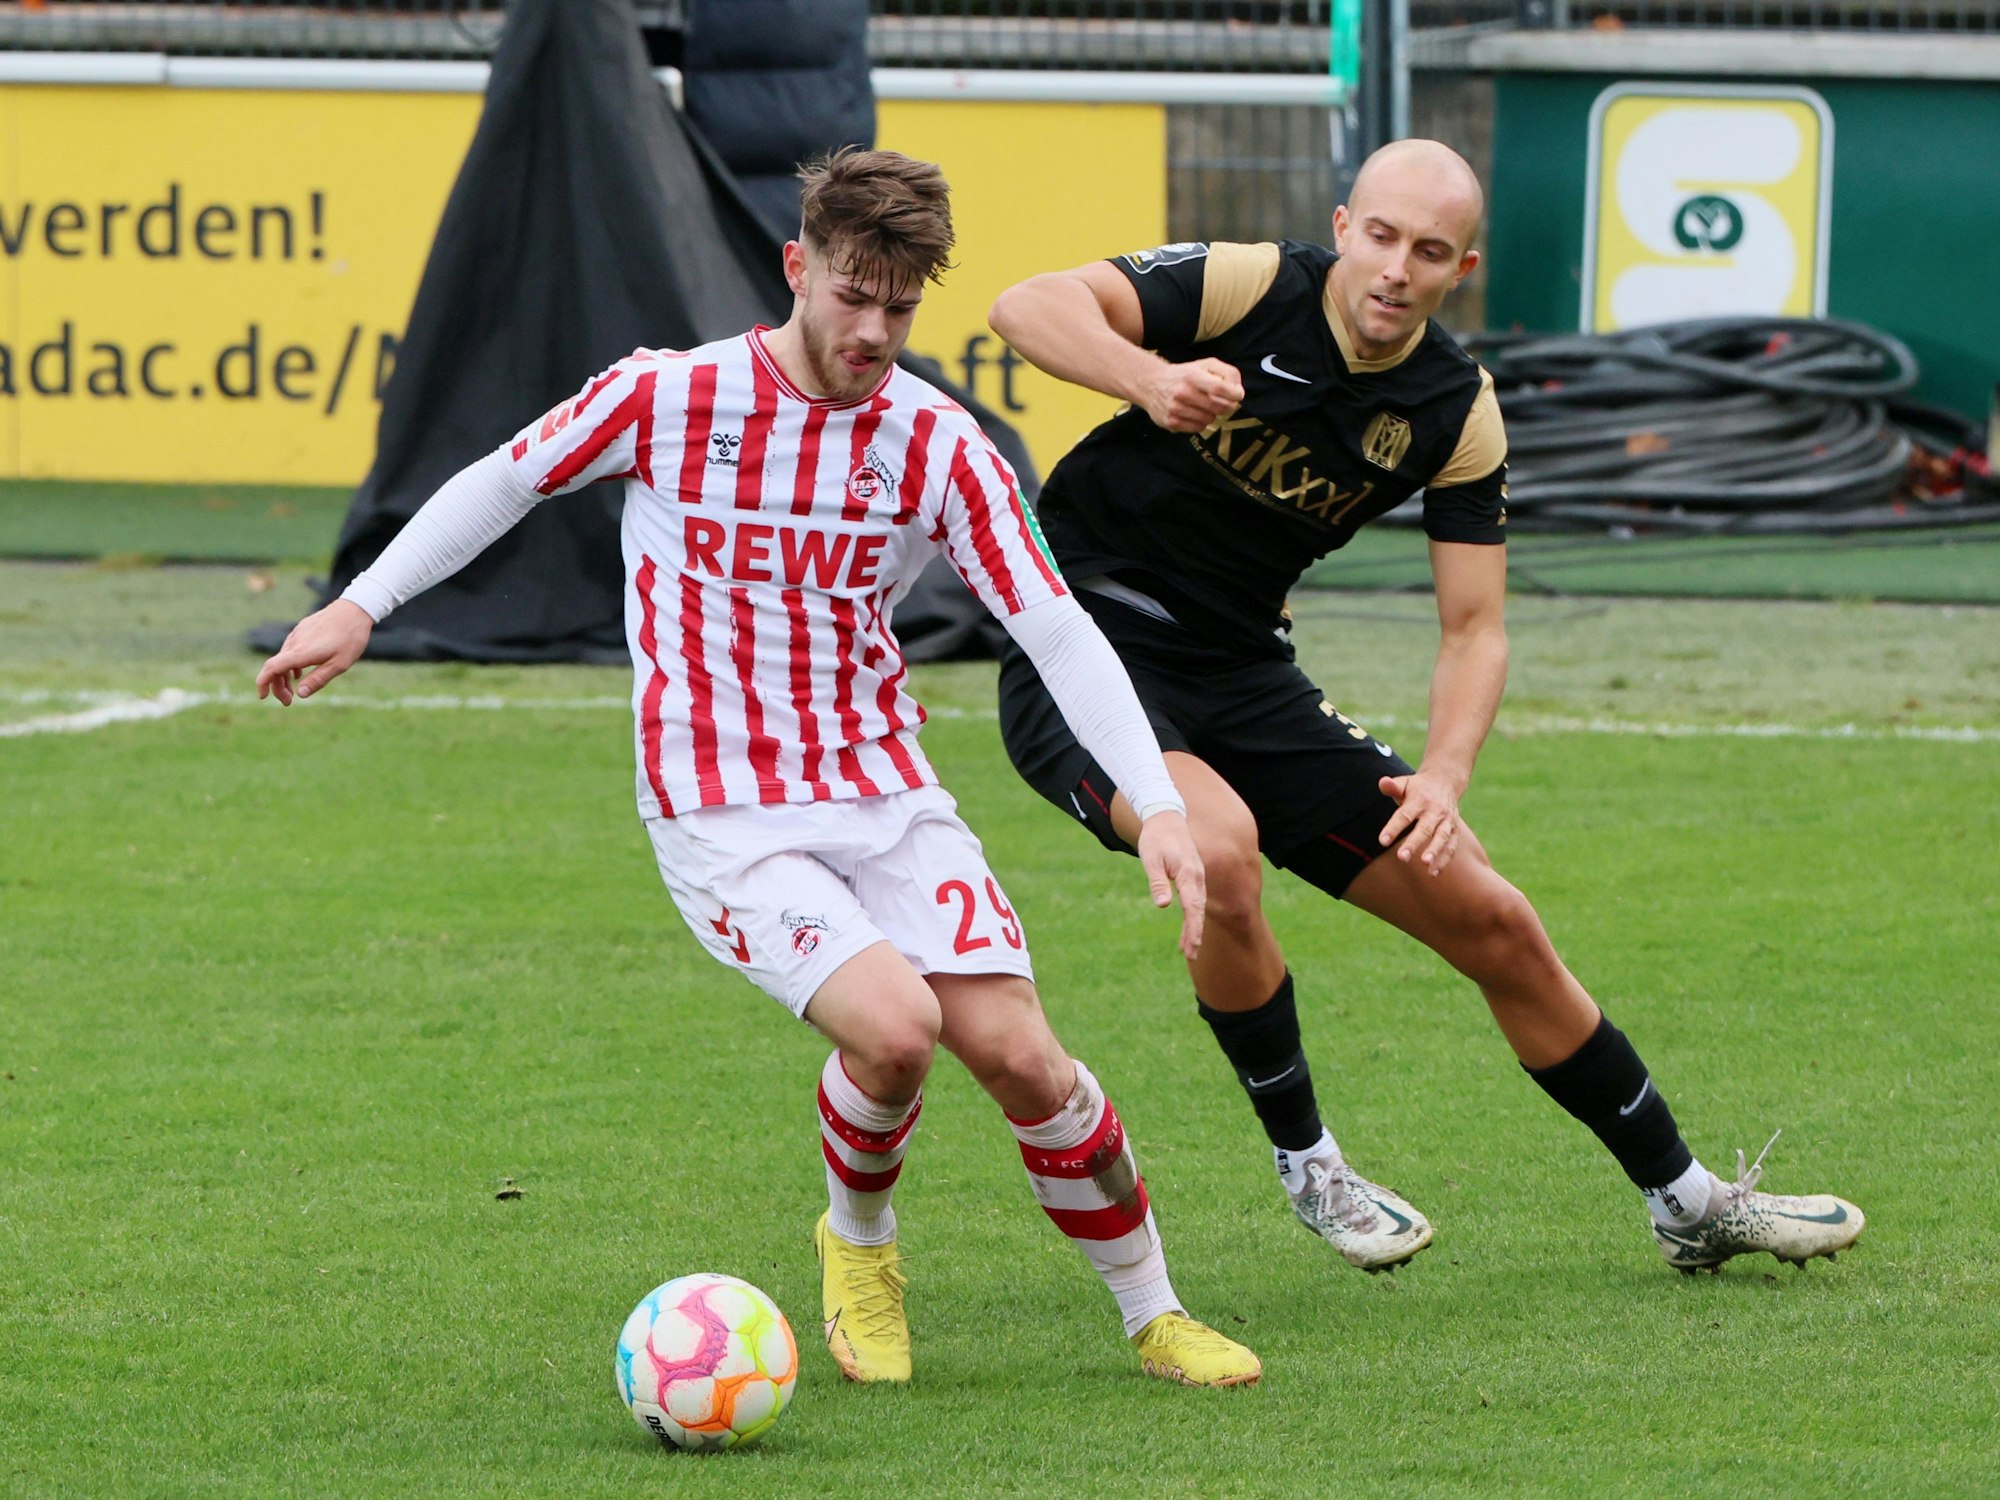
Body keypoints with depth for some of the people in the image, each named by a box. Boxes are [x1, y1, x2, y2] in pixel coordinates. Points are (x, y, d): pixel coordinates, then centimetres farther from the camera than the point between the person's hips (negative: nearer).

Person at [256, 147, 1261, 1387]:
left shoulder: (939, 445, -3)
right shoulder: (666, 397, -8)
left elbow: (1056, 629, -7)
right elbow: (506, 481, 10)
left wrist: (1158, 801, -18)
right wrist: (361, 607, 12)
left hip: (886, 792, 3)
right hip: (724, 815, -3)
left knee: (1015, 1050, -12)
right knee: (893, 1024, -25)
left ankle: (1153, 1310, 8)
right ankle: (860, 1240, 7)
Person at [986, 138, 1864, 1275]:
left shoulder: (1458, 415, -4)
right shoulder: (1249, 290, -17)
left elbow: (1475, 625, 0)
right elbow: (1029, 307, -26)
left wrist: (1444, 777, -19)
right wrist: (1150, 379, -46)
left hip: (1241, 677, 5)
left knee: (1495, 925, 3)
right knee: (1219, 847, -36)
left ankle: (1688, 1200, 21)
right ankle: (1306, 1163, -12)